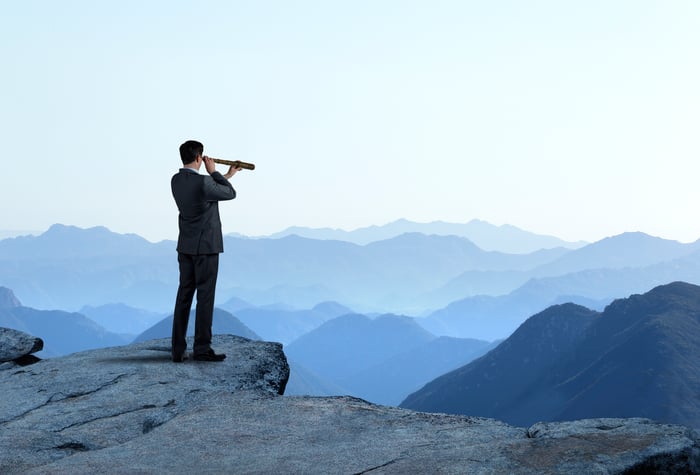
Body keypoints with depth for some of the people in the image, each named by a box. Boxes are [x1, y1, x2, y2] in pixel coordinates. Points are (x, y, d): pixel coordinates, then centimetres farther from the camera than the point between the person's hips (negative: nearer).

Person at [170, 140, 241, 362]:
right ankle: (202, 349, 3)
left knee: (184, 296, 8)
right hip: (205, 246, -7)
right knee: (205, 297, 0)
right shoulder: (203, 182, -20)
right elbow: (230, 193, -3)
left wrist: (227, 175, 26)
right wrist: (214, 172, 4)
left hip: (185, 246, 7)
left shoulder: (176, 180, 5)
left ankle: (178, 350, 9)